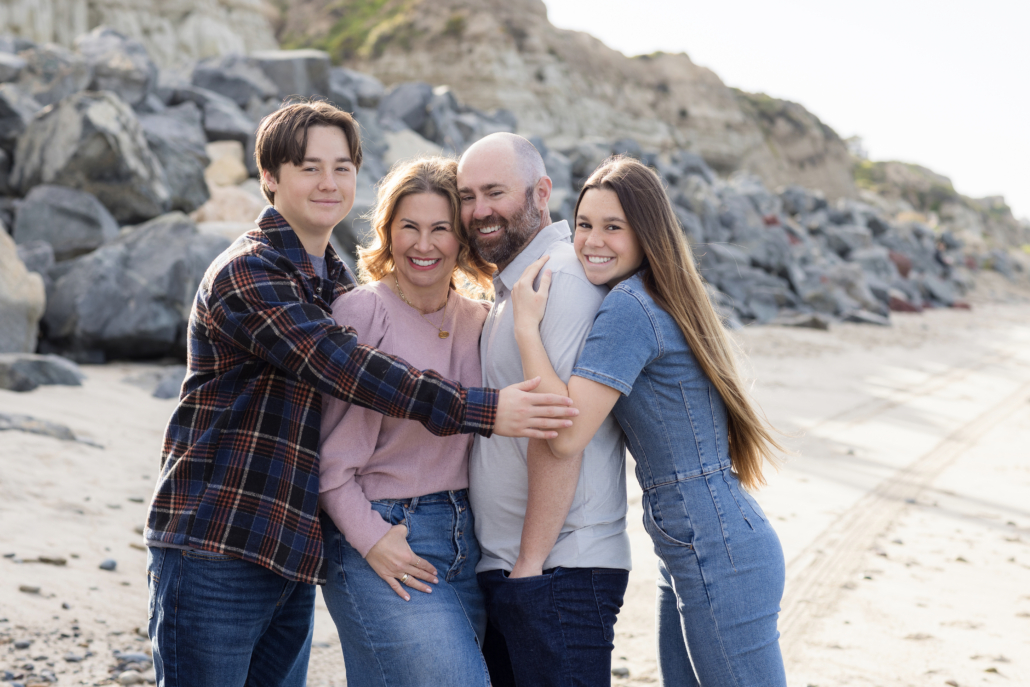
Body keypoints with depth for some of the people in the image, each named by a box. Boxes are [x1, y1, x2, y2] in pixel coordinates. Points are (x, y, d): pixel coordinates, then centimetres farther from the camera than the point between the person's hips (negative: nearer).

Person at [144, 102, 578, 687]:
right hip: (216, 549, -8)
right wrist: (480, 410, -28)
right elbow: (343, 367, -23)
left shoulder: (336, 283, 17)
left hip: (295, 556, 8)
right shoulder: (247, 273, -12)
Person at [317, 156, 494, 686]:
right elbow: (330, 452, -9)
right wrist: (370, 539, -13)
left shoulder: (478, 320, 10)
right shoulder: (361, 312, -7)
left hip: (466, 540, 6)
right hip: (384, 539, -6)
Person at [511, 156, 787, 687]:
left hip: (718, 556, -10)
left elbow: (567, 434, -24)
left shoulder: (628, 307, -17)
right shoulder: (657, 300, 13)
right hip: (688, 550, 10)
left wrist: (526, 325, -17)